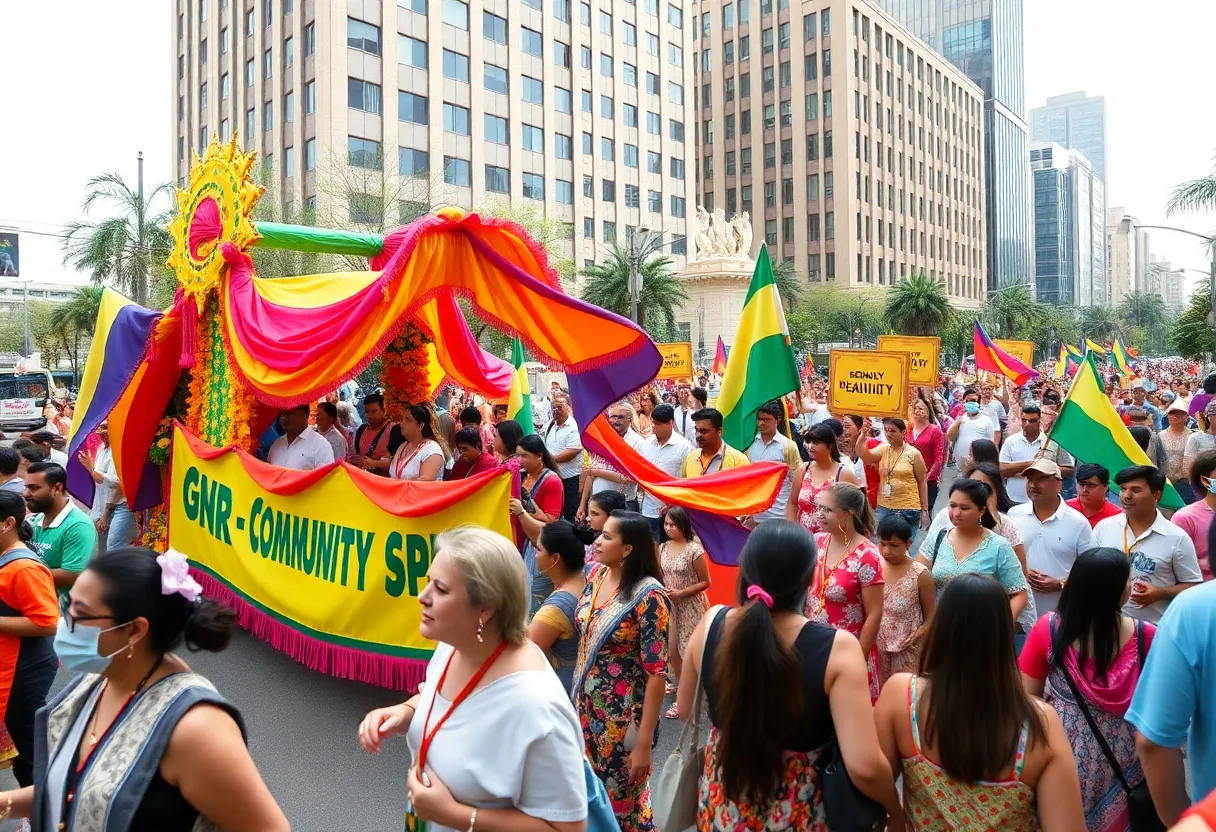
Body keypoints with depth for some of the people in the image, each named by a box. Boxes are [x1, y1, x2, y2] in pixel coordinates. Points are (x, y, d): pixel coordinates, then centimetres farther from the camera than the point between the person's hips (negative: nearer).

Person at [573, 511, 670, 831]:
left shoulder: (648, 595, -21)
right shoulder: (596, 576, -1)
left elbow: (656, 673, -20)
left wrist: (644, 742, -19)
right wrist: (577, 696, 11)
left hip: (623, 718, -6)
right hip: (586, 706, 6)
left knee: (621, 799, 12)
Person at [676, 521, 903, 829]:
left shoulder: (710, 625, -15)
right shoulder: (836, 648, -26)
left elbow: (684, 710, 0)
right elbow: (865, 767, -28)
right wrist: (896, 810, -10)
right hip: (797, 814, -2)